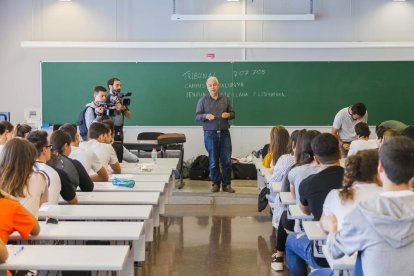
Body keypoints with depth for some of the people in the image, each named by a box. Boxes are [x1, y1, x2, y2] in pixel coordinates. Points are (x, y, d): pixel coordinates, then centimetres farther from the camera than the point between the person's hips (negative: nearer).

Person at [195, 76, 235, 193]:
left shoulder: (226, 99, 9)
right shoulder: (203, 100, 3)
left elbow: (233, 113, 14)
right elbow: (197, 116, 1)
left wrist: (228, 115, -9)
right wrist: (206, 116, -19)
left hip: (224, 133, 2)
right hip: (210, 134, -1)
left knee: (227, 160, 0)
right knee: (213, 161, 5)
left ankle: (227, 184, 10)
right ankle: (215, 183, 16)